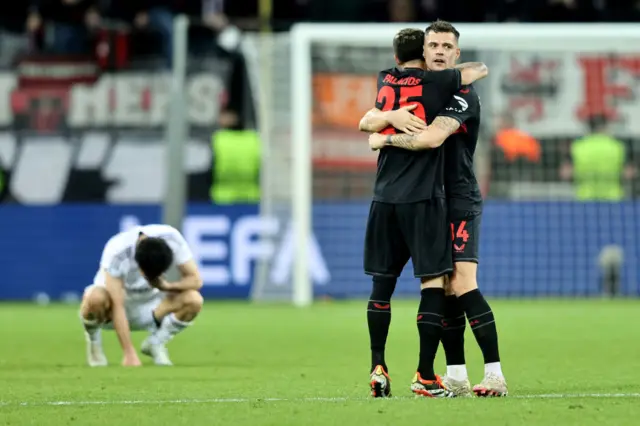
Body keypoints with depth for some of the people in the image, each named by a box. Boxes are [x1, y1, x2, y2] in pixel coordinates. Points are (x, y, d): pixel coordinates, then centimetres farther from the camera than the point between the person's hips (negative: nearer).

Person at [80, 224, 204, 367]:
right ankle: (93, 341, -5)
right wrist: (129, 354, -38)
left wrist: (167, 286, -37)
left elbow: (195, 280, -17)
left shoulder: (172, 238, -24)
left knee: (194, 300, -26)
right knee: (96, 298, -40)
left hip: (149, 304, 3)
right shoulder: (116, 251, -33)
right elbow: (117, 307, -35)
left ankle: (155, 343, 2)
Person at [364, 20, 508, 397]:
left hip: (459, 204, -7)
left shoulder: (462, 96, -11)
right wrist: (390, 117, -18)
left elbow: (431, 138, -27)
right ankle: (457, 377, 10)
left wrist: (384, 139, -13)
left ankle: (495, 376, -18)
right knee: (444, 292, 6)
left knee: (462, 286, -18)